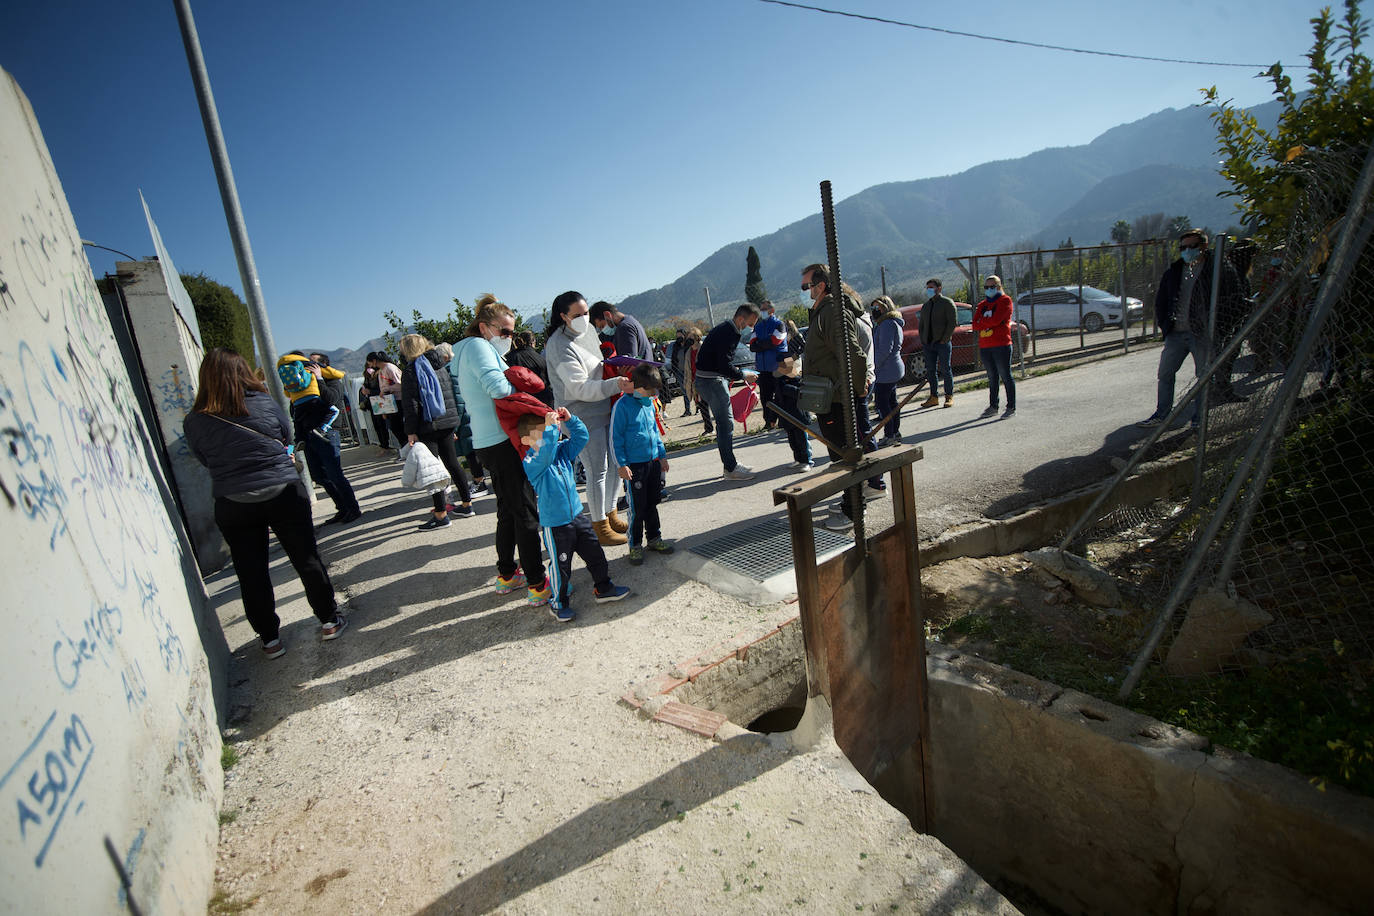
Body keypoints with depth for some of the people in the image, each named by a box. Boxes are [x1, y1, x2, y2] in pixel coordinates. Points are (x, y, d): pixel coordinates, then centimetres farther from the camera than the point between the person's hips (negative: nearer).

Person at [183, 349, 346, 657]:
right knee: (307, 559, 11)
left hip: (232, 507, 1)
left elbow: (205, 461, 9)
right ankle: (329, 621, 21)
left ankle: (270, 639, 22)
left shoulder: (194, 422, -4)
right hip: (283, 495, -1)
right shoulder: (264, 403, -6)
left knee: (251, 574, 12)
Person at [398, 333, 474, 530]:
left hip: (428, 426, -7)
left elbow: (410, 404, -14)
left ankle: (441, 514, 1)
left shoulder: (411, 371, -9)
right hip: (448, 423, 7)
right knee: (452, 463, 15)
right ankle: (467, 504, 21)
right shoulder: (442, 365, 11)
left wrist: (411, 431, -12)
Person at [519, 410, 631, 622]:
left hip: (577, 515, 7)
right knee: (561, 565, 5)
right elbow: (545, 454, -39)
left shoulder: (561, 450, 3)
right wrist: (551, 427, -40)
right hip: (555, 524, -7)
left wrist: (569, 420, -10)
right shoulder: (531, 463, -19)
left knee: (595, 553, 16)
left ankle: (603, 588, 35)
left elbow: (580, 436, 4)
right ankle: (558, 603, 25)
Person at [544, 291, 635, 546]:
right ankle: (600, 527, 7)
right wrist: (615, 384, -31)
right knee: (597, 471, -5)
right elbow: (580, 388, -24)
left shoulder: (588, 331, 10)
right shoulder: (559, 346, -18)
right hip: (583, 417, -9)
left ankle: (610, 514, 30)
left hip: (605, 410, 9)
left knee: (613, 464, 14)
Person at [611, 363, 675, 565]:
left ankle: (654, 538, 30)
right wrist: (621, 464, -14)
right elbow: (615, 438, -12)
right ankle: (635, 545, 13)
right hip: (634, 465, -7)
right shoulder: (622, 406, -13)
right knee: (638, 507, 0)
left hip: (653, 462, 7)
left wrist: (662, 455, 19)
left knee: (652, 503, 16)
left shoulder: (649, 404, 8)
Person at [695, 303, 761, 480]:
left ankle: (730, 464, 22)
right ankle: (731, 469, -2)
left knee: (724, 423, 15)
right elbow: (724, 365, -25)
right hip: (712, 381, -11)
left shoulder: (725, 328, 15)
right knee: (726, 424, -7)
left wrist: (735, 371, 12)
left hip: (714, 378, 11)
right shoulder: (729, 333, -18)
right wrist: (743, 376, -12)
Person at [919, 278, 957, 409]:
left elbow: (953, 322, -8)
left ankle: (949, 397, 8)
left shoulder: (947, 302, -2)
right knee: (931, 370, 5)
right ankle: (934, 397, 11)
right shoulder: (926, 306, 17)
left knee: (945, 370, -2)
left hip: (942, 343, -6)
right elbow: (921, 325, 21)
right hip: (928, 343, 6)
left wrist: (944, 340, -14)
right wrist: (922, 341, 9)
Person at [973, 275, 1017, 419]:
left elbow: (996, 320, -15)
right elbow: (975, 325, 5)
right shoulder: (981, 305, 18)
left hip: (1001, 345, -6)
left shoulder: (1005, 301, -1)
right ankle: (993, 407, 19)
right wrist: (989, 322, -10)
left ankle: (1011, 407, 0)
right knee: (992, 378, 12)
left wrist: (981, 322, 0)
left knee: (1006, 377, -4)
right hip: (984, 346, 6)